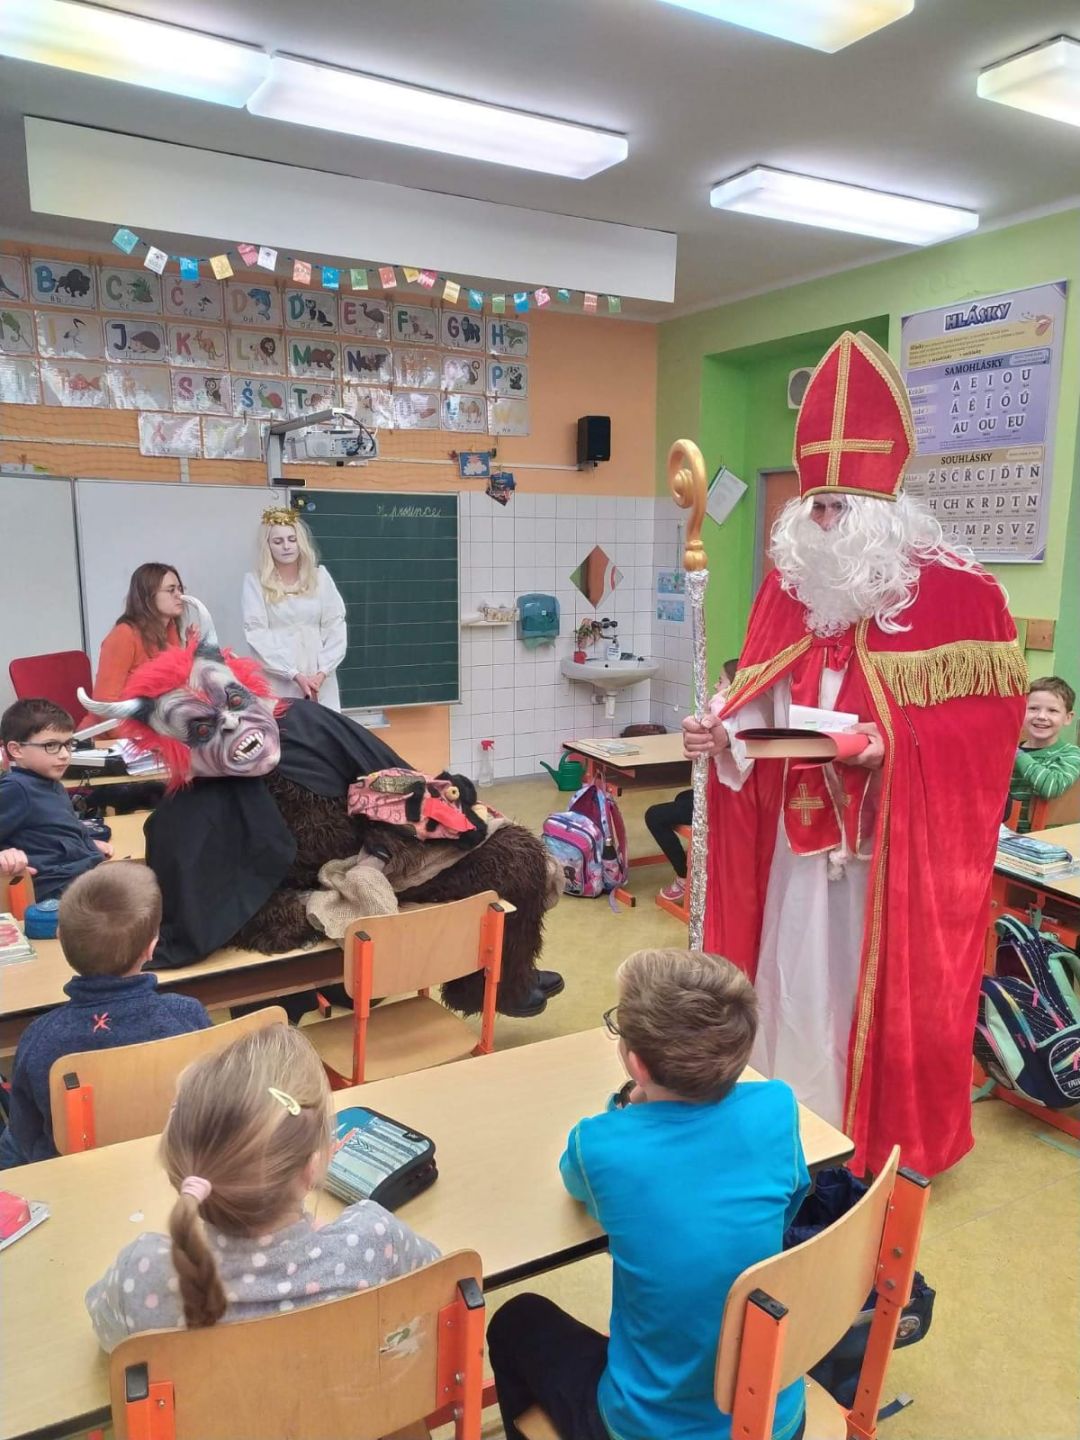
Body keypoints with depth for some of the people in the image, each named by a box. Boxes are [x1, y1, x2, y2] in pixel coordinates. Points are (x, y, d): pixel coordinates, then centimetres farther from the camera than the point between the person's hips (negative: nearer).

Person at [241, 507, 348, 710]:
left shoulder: (320, 576, 9)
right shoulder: (255, 582, 1)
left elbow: (336, 627, 4)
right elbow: (257, 635, -6)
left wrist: (322, 672, -9)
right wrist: (294, 674, -14)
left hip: (320, 679, 2)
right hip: (277, 682, -2)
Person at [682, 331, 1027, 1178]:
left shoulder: (957, 593, -11)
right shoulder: (790, 581, 5)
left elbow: (986, 721, -10)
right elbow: (759, 698, 9)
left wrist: (892, 746, -23)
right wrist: (722, 732, -11)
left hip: (897, 835, -4)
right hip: (798, 828, 5)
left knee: (886, 986, 8)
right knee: (794, 976, 14)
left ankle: (888, 1140, 31)